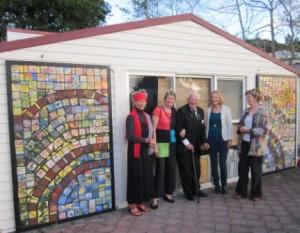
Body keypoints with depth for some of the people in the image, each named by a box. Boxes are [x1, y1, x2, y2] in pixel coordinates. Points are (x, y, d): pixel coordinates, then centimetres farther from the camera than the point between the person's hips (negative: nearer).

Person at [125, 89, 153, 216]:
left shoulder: (146, 116, 11)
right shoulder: (131, 117, -11)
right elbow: (130, 136, -20)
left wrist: (150, 142, -1)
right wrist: (146, 140, -19)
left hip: (145, 150, 7)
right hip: (135, 150, -7)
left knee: (146, 176, 11)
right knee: (135, 176, 1)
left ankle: (141, 202, 25)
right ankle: (132, 204, 14)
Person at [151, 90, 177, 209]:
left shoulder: (174, 111, 10)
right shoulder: (158, 110, -8)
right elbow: (153, 128, -11)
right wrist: (155, 144, -16)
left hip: (172, 143, 6)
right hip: (161, 143, -6)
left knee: (171, 169, 12)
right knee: (160, 170, -4)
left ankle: (168, 193, 28)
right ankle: (155, 197, 6)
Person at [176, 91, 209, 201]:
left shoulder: (201, 111, 11)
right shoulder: (181, 111, -10)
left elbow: (202, 128, 13)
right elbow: (178, 129, -14)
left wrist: (203, 142, 2)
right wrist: (186, 143, -15)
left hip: (196, 146, 6)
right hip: (184, 147, -6)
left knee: (196, 169, 13)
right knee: (186, 170, 5)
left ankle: (196, 189, 30)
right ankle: (188, 192, 19)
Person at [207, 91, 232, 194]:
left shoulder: (225, 109, -1)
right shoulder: (209, 110, 5)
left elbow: (229, 125, -2)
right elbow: (207, 125, 7)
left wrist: (230, 139, -7)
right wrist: (206, 139, 4)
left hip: (223, 139, -2)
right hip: (211, 139, 3)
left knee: (222, 163, -2)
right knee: (213, 163, 6)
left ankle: (224, 185, 13)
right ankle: (216, 185, 17)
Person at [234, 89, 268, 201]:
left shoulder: (262, 112, -11)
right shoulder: (246, 111, 8)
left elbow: (264, 130, -17)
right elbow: (240, 124, 16)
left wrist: (248, 130, -21)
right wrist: (240, 129, -6)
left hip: (256, 146, -6)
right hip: (244, 144, 6)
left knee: (256, 171, 8)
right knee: (242, 169, 12)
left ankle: (256, 194, 25)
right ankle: (241, 191, 27)